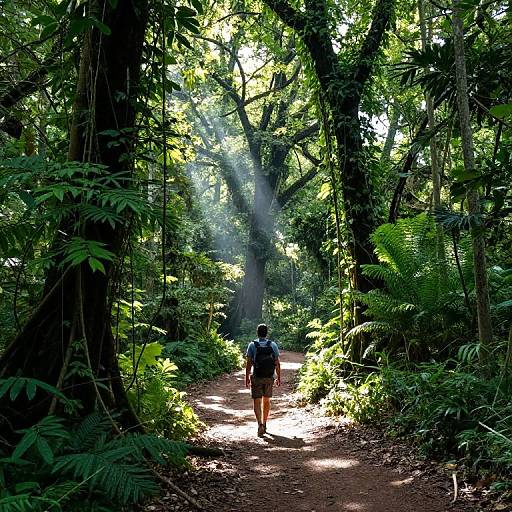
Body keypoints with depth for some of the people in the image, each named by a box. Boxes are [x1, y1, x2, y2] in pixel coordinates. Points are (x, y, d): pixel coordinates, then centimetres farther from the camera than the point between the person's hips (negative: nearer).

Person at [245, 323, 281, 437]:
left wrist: (247, 378, 2)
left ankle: (260, 424, -17)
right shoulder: (273, 345, -1)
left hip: (257, 377, -2)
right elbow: (277, 363, 0)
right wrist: (278, 377, 10)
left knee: (257, 402, 2)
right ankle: (264, 424, 27)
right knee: (266, 400, 17)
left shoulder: (252, 345, -6)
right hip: (269, 377, 2)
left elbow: (248, 363, -7)